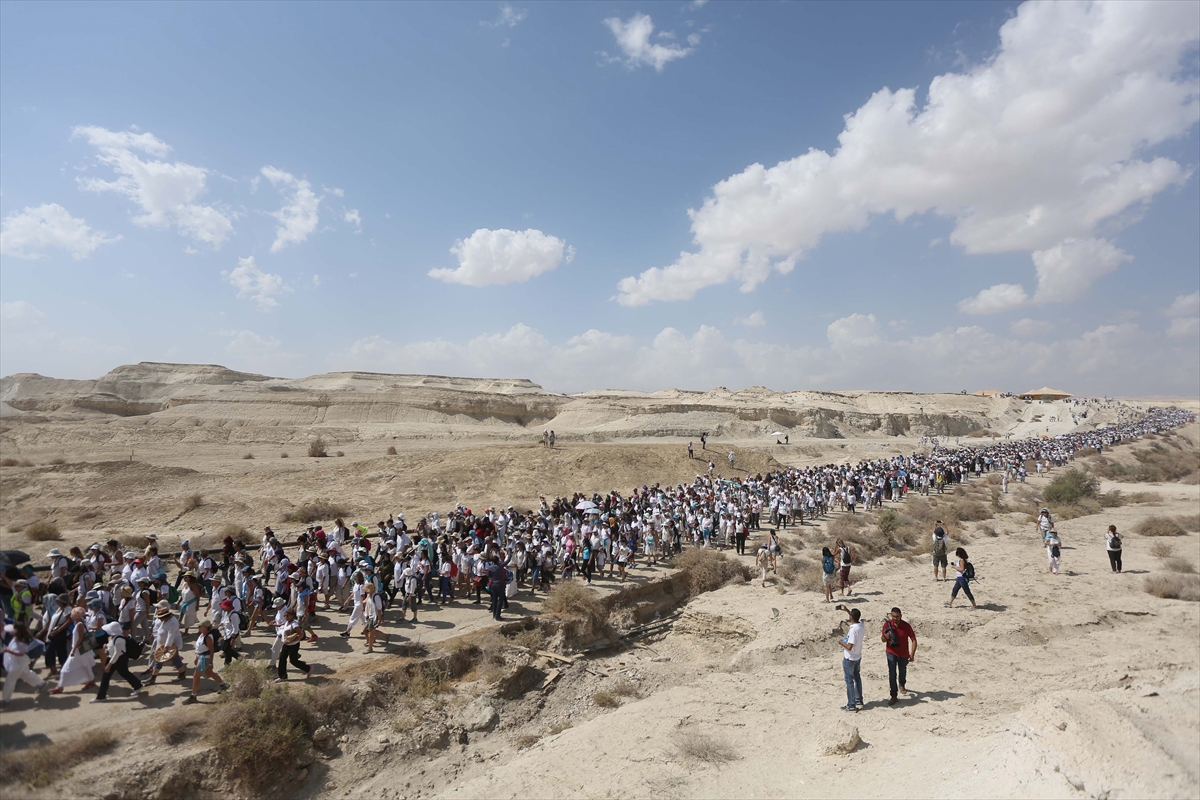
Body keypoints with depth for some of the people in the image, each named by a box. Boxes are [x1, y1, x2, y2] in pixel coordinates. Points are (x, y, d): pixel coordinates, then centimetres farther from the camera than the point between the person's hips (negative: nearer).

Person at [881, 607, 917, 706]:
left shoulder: (906, 626, -19)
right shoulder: (887, 624, -15)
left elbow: (914, 640, -11)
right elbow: (882, 640, -6)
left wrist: (912, 654, -17)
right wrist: (885, 637, -30)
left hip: (903, 654, 1)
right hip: (891, 653, 0)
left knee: (902, 671, 23)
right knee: (892, 674, -8)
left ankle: (901, 685, 53)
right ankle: (893, 696, 1)